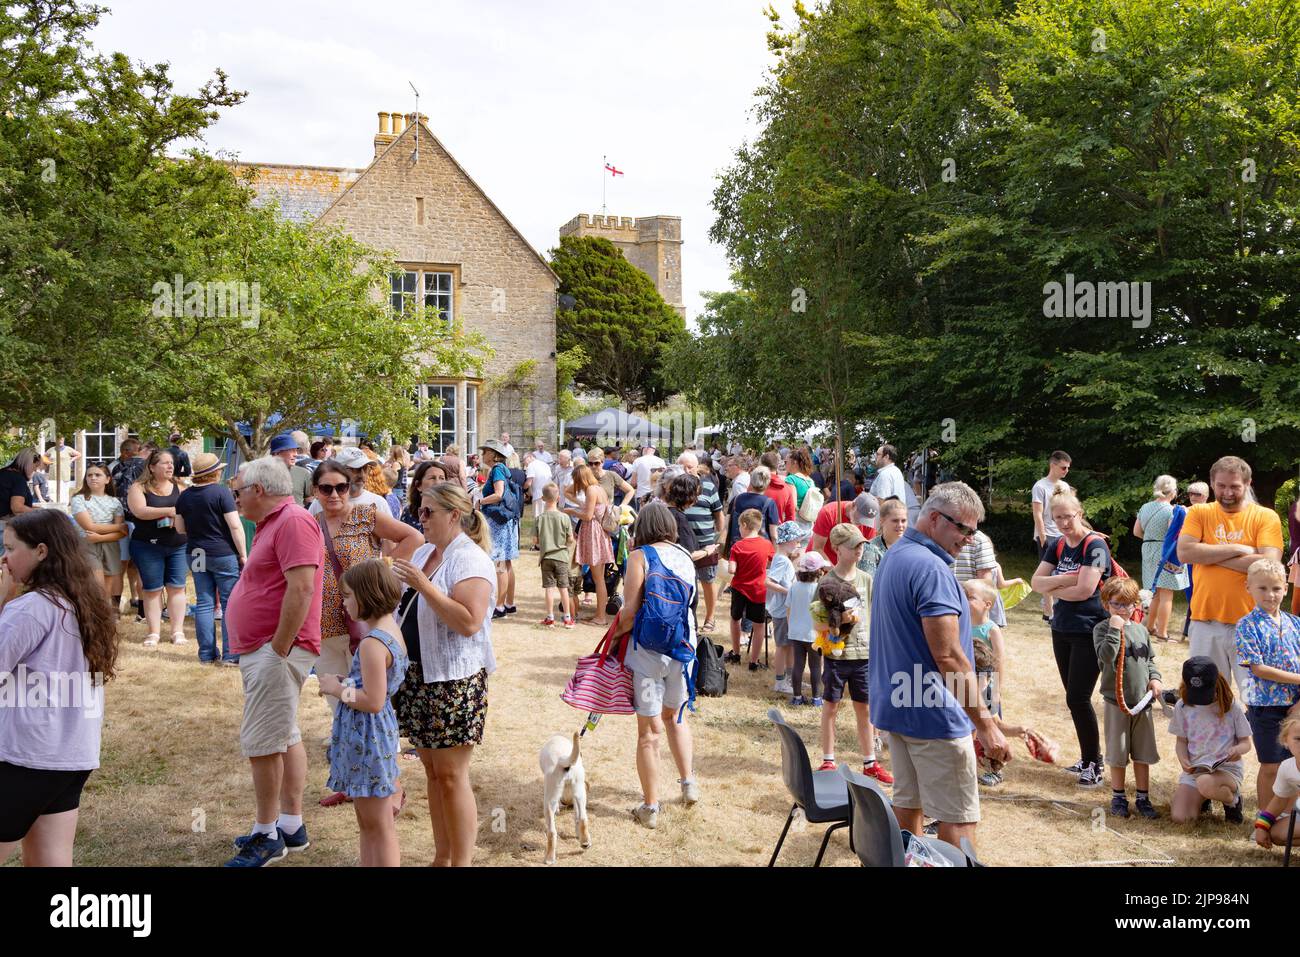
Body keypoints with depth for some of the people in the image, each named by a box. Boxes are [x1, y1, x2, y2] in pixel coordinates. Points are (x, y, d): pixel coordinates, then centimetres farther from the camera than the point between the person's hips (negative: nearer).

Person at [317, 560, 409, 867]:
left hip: (366, 739, -10)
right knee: (369, 822, 21)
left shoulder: (372, 643, -23)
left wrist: (338, 689, -14)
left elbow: (373, 701, -26)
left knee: (378, 827, 2)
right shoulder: (392, 631, 7)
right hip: (380, 730, 10)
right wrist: (347, 681, 6)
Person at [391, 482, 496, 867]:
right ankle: (442, 857, 25)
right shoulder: (423, 552, 12)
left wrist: (422, 585, -26)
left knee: (451, 776, -3)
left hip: (454, 680, -8)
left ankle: (461, 861, 8)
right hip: (418, 675, 9)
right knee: (432, 770, 15)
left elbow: (469, 623, -27)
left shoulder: (470, 560, -15)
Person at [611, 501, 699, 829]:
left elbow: (630, 611, -15)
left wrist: (612, 636, 2)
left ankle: (650, 808, 13)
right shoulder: (685, 557, 5)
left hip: (648, 651, -5)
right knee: (675, 716, 27)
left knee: (649, 730, 5)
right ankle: (688, 783, 27)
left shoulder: (640, 557, -10)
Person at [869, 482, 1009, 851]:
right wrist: (986, 726, -22)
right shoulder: (931, 568, -20)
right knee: (961, 818, -1)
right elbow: (948, 657, -24)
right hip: (933, 713, -9)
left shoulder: (892, 558, 11)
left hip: (894, 706, 10)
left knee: (908, 801, 16)